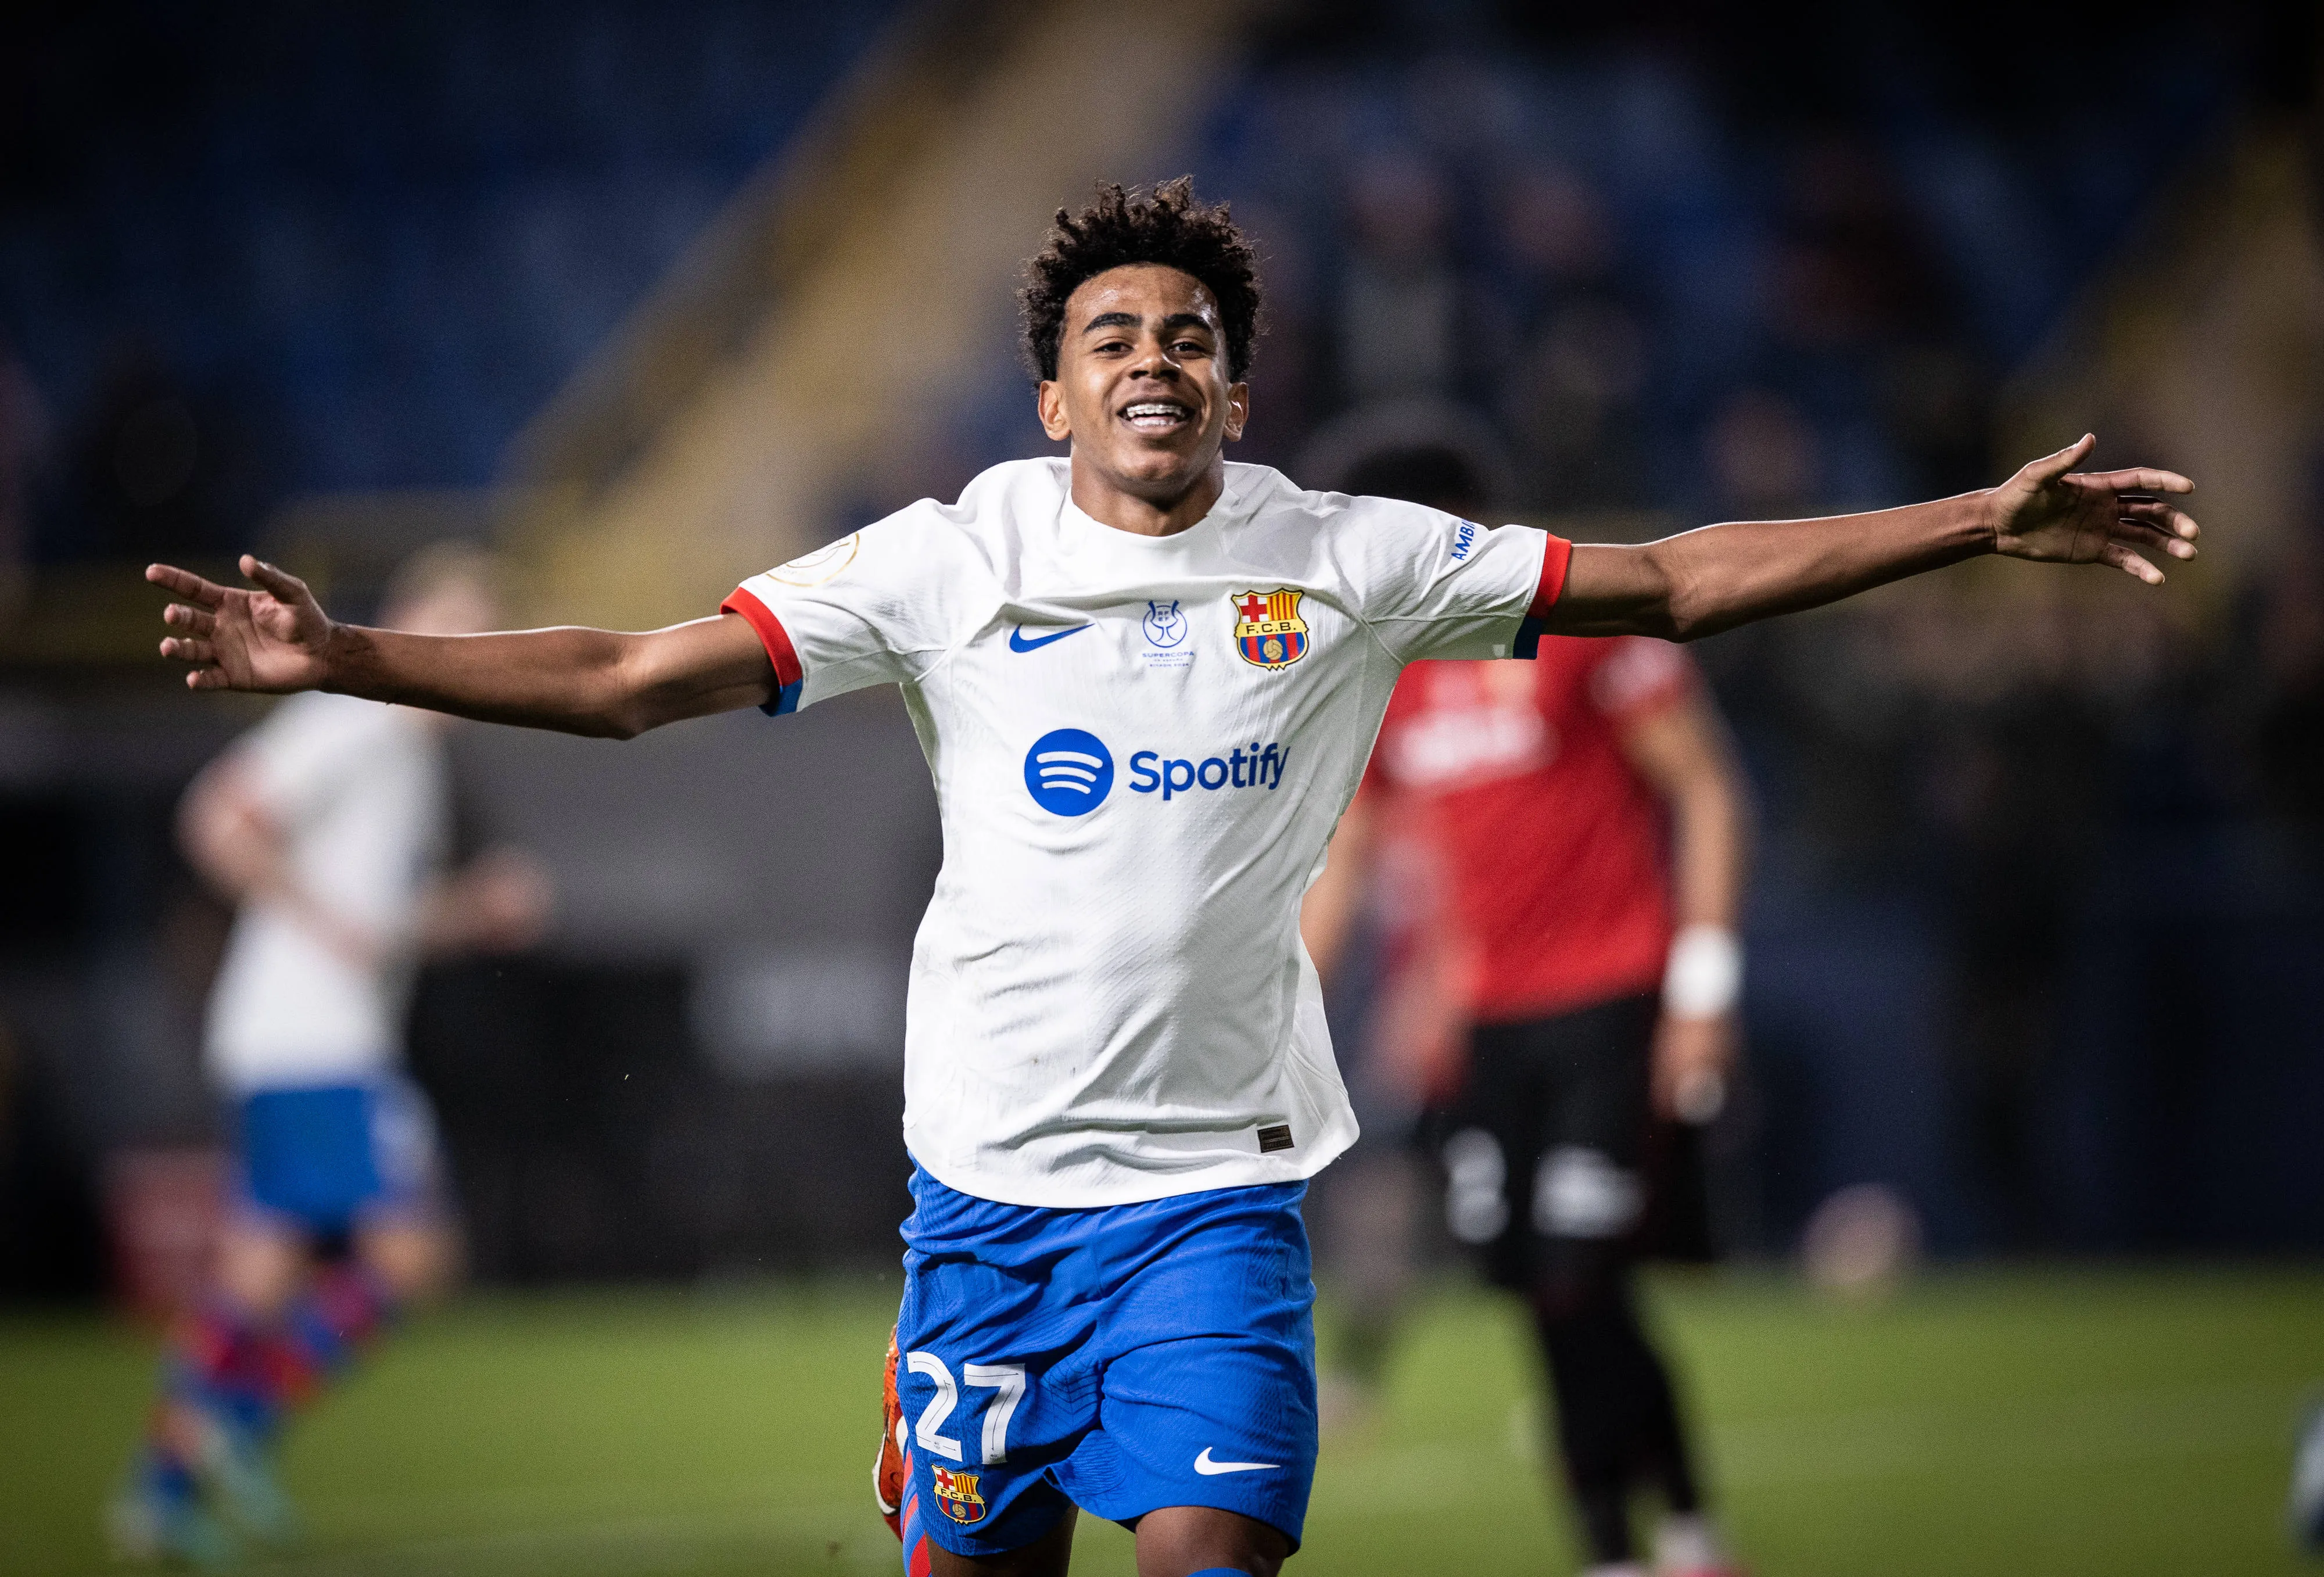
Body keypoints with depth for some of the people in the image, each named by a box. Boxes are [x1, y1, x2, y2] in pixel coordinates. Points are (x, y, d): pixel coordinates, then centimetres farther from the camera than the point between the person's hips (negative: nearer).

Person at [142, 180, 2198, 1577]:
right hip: (987, 1172, 1)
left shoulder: (1347, 563, 1)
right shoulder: (952, 560, -1)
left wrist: (1988, 522, -3)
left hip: (1217, 1176, 0)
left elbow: (1673, 582, 2)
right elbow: (632, 680, -2)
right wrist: (338, 657, -11)